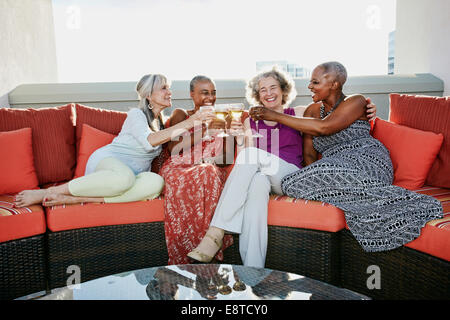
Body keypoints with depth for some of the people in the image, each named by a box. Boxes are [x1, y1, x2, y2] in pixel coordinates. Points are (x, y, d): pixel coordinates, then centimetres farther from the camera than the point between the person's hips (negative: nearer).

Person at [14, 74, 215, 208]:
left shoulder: (161, 123, 21)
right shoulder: (136, 114, -2)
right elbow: (150, 140, -21)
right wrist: (189, 122, -25)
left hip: (136, 173, 5)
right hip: (107, 161, -5)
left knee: (156, 182, -32)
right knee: (125, 176, -44)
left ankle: (73, 199, -32)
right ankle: (46, 193, -26)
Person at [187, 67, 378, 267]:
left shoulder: (299, 114, 15)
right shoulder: (250, 121, 19)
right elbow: (243, 160, 14)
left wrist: (366, 110, 0)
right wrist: (240, 139, -5)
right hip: (263, 178, 2)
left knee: (252, 155, -30)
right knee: (258, 182, -37)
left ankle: (215, 234, -37)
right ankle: (252, 271, -42)